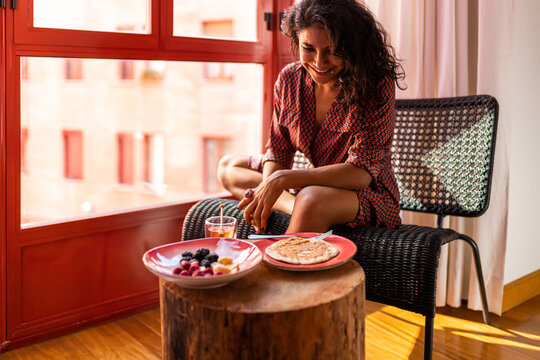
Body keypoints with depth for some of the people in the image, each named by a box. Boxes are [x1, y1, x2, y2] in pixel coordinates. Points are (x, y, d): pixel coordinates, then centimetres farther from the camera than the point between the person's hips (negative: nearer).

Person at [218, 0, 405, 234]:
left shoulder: (377, 85, -18)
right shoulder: (289, 79, -2)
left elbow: (361, 172, -24)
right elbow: (278, 151, 3)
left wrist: (283, 179, -31)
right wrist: (265, 189, -20)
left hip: (369, 195, -6)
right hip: (315, 184, 7)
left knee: (313, 200, -39)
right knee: (228, 166, 1)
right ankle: (294, 205, -21)